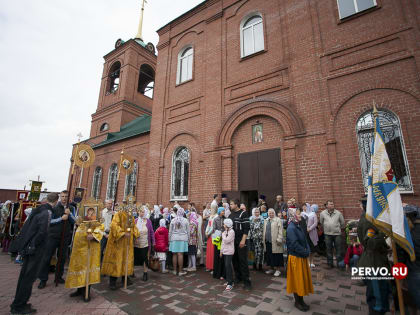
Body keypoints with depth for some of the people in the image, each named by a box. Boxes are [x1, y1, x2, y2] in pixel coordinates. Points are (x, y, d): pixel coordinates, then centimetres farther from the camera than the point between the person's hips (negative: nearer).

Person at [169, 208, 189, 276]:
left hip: (174, 239, 2)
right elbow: (188, 231, 4)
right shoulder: (185, 220, -3)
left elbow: (170, 231, 5)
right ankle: (180, 271, 6)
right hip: (183, 239, -1)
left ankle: (175, 270, 18)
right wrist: (187, 239, 15)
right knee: (180, 254, 0)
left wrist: (169, 240, 15)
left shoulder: (173, 220, 0)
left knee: (174, 254, 8)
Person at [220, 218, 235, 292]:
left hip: (229, 252, -8)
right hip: (224, 251, 8)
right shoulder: (225, 231, 12)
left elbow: (227, 240, -22)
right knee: (226, 266, 11)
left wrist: (223, 235, -8)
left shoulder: (231, 232, -14)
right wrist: (221, 251, 17)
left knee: (228, 266, -9)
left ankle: (230, 284, -3)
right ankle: (229, 281, 22)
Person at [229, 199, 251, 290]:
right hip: (233, 241, 7)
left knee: (243, 261, -4)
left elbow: (246, 228, -14)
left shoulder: (243, 213, -10)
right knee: (234, 260, 12)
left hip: (241, 241, -7)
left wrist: (243, 240, -19)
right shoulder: (231, 214, 11)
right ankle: (238, 277, 28)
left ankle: (246, 282, 6)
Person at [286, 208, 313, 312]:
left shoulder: (298, 226, 5)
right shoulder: (291, 228, -22)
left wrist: (307, 251, -6)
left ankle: (301, 300, 32)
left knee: (303, 279, 17)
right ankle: (297, 302, 23)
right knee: (297, 279, 5)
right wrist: (305, 253, -14)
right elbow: (295, 244, -24)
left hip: (302, 257, 8)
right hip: (295, 257, -8)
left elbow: (305, 240, 8)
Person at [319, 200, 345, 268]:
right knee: (329, 249, 8)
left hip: (337, 233, 0)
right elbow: (321, 223, 14)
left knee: (338, 249, 5)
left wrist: (340, 228, 16)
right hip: (327, 234, 1)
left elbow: (342, 223, 11)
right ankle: (330, 263, 20)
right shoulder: (323, 213, -2)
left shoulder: (338, 213, -2)